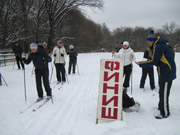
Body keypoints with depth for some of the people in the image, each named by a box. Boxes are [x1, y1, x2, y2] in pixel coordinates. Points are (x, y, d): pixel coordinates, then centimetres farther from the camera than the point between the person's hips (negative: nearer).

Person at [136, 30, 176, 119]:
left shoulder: (158, 46, -20)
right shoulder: (157, 46, 12)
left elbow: (153, 61, -22)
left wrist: (141, 64, -15)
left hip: (167, 72, -10)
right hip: (163, 72, 11)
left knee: (164, 93, -5)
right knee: (161, 91, 21)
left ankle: (165, 113, 4)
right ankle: (161, 107, 36)